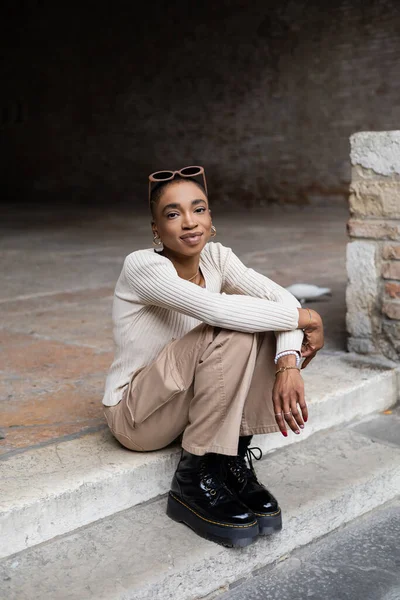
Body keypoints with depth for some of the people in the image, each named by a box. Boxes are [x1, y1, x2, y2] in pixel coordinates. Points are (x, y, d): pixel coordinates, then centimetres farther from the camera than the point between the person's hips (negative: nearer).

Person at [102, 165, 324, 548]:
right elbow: (219, 310, -37)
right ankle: (194, 483, -17)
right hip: (136, 415, -6)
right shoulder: (142, 266, -22)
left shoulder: (215, 257, -3)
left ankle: (234, 463, -8)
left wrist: (288, 364, -33)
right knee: (230, 333, -28)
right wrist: (304, 318, -25)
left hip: (188, 402, 7)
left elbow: (281, 298, -14)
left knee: (263, 318, -12)